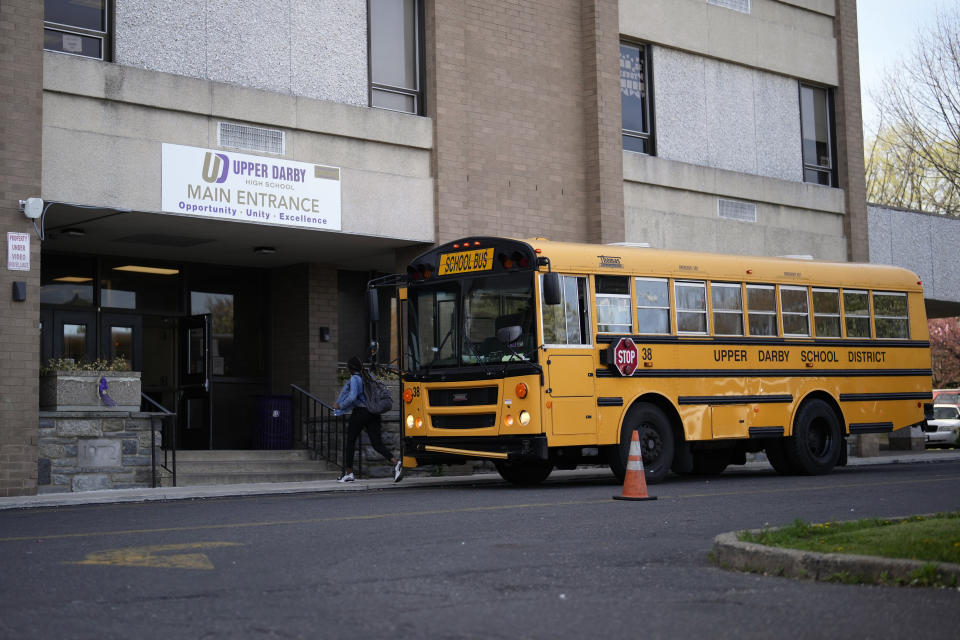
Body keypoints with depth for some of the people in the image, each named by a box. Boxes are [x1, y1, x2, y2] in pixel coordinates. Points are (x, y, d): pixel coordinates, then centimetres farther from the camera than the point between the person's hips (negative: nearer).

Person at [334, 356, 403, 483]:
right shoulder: (368, 375, 12)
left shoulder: (354, 379, -10)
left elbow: (352, 397, -21)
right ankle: (395, 463, -21)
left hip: (359, 412, -6)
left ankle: (349, 473, 14)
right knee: (377, 444, 1)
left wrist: (340, 405, -6)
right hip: (373, 413, 6)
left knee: (350, 442, 10)